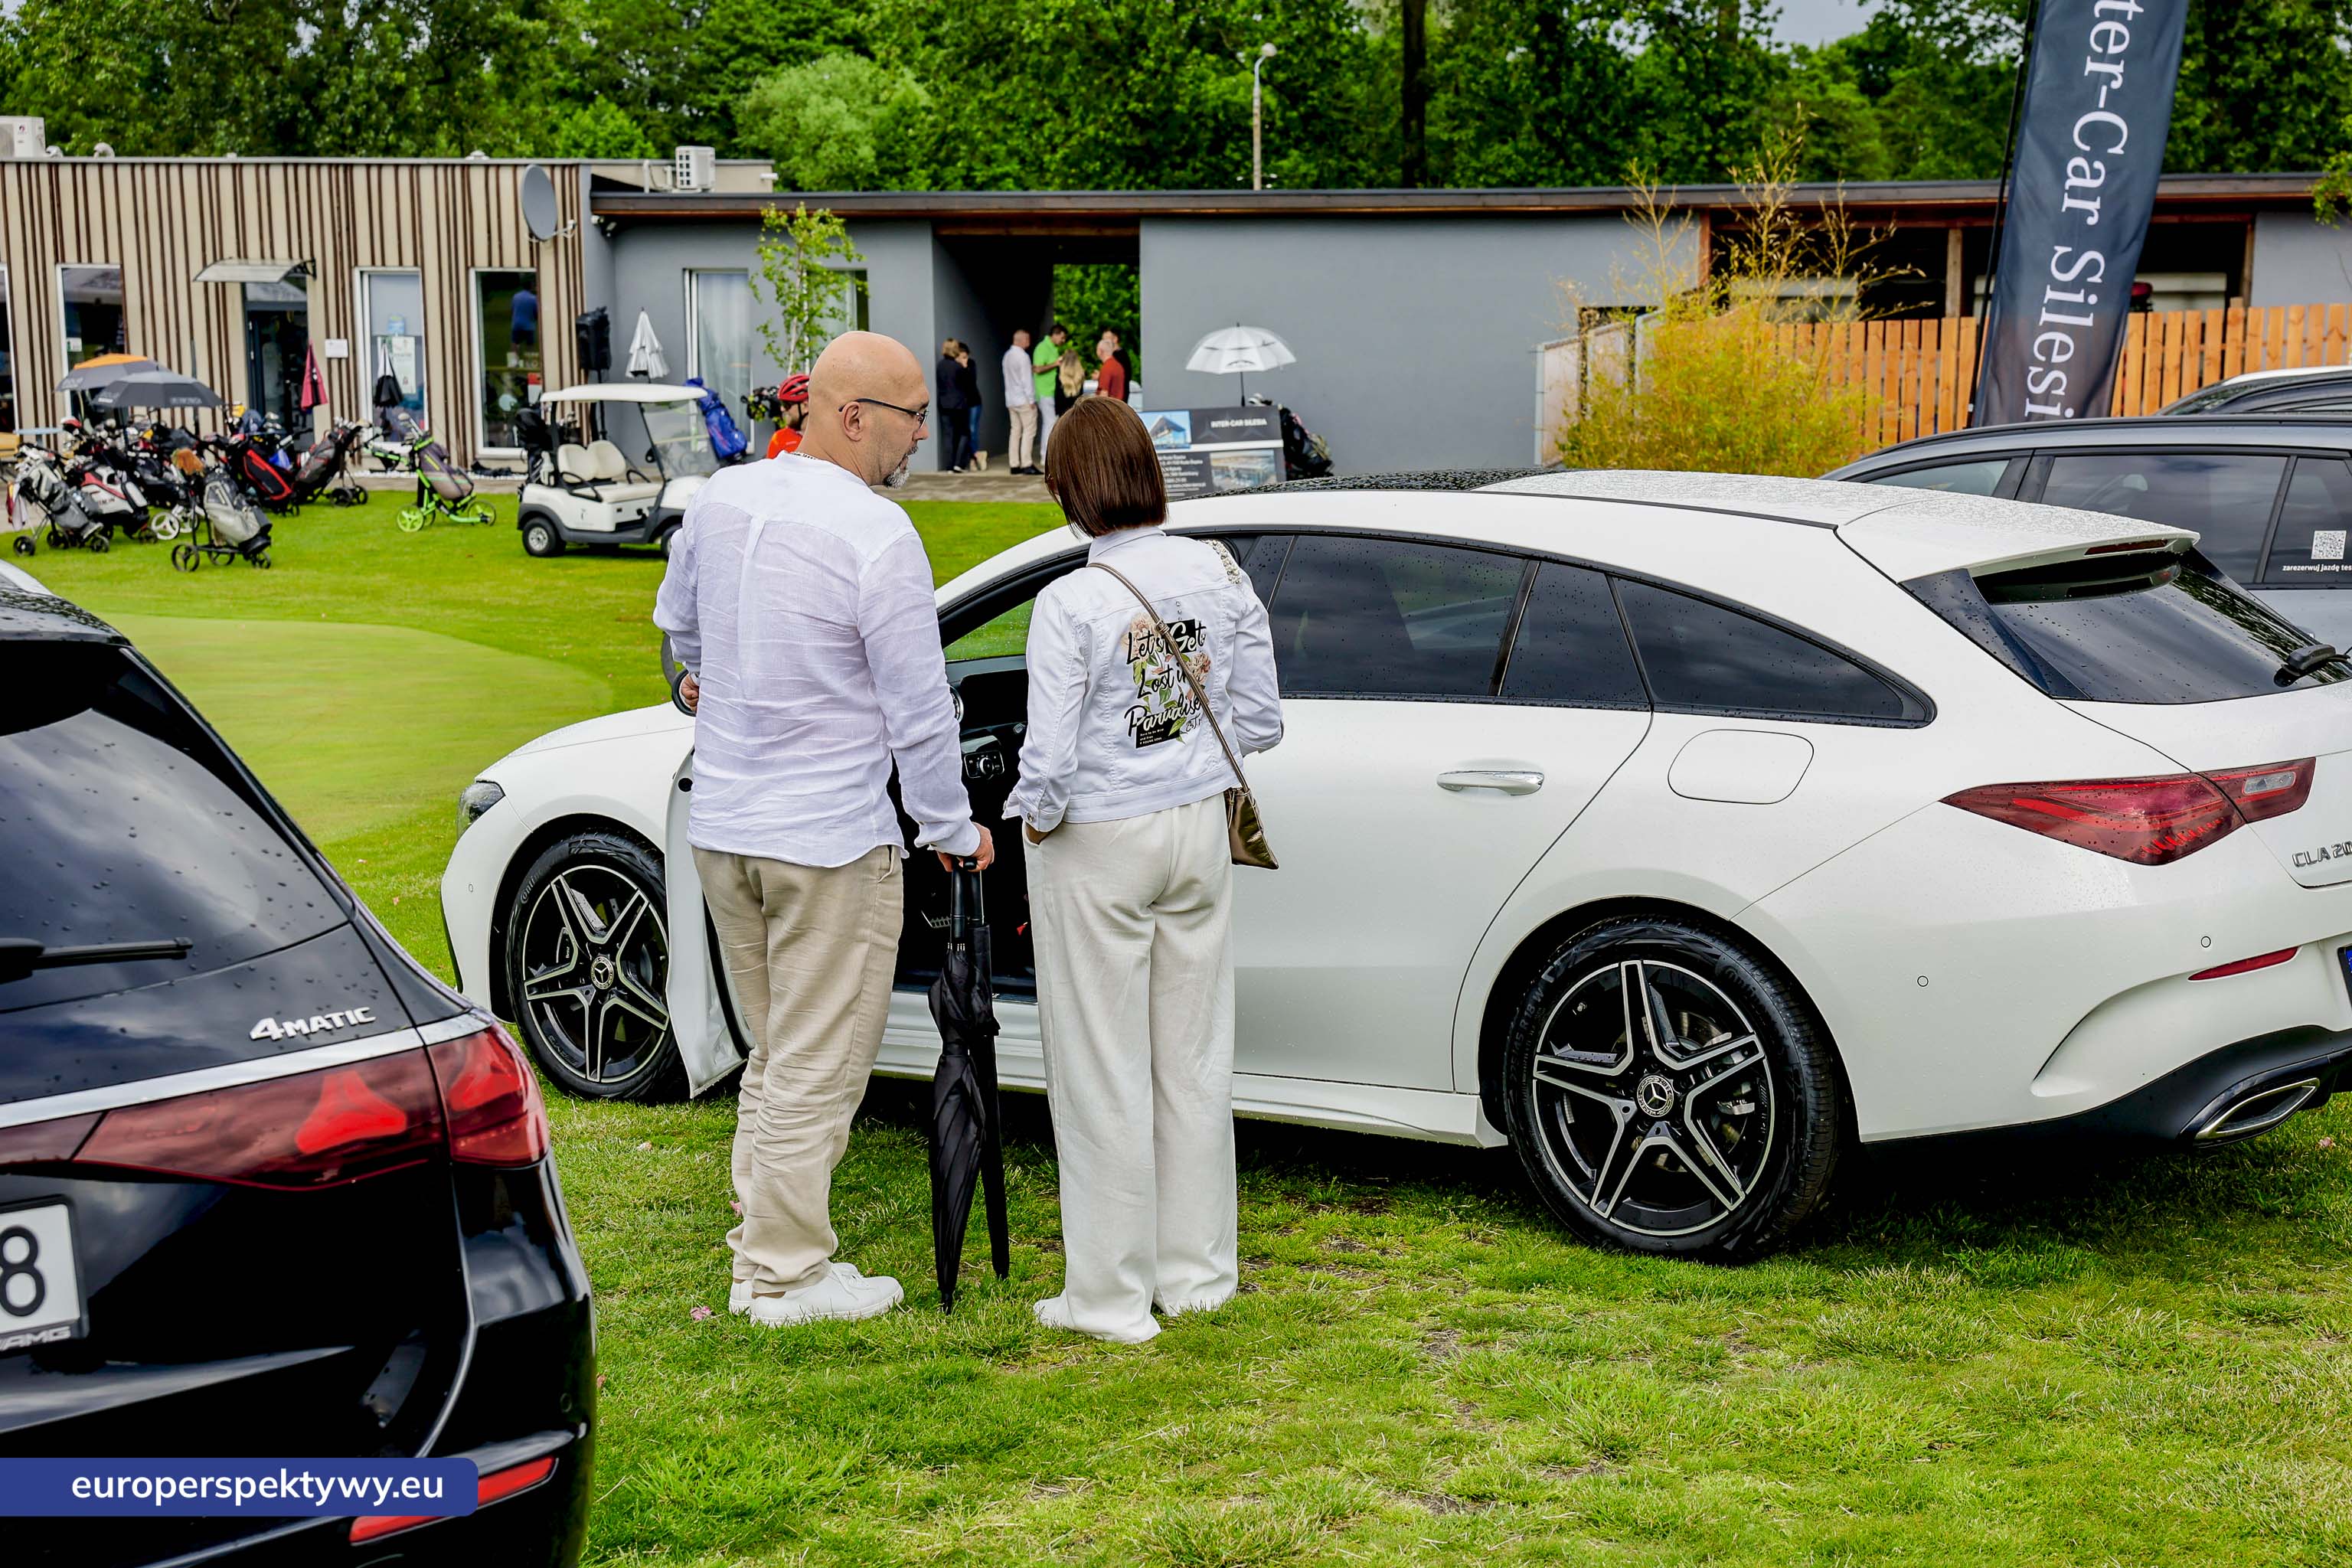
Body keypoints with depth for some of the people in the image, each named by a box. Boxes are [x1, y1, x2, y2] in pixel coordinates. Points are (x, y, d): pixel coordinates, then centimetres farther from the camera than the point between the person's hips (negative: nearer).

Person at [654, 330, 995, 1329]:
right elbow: (919, 712, -14)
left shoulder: (717, 500, 2)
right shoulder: (877, 536, -19)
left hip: (720, 826, 7)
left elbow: (680, 621, 22)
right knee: (818, 1069, 5)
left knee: (775, 1057, 20)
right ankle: (786, 1276, 12)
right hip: (829, 840, -7)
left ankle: (764, 1251, 25)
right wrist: (952, 830, 0)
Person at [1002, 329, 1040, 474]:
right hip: (1024, 400, -8)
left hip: (1011, 400, 8)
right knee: (1029, 431, -5)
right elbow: (1026, 380, -16)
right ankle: (1027, 465, -9)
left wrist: (1031, 369, 8)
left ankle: (1014, 464, 7)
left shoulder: (1008, 355, 11)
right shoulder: (1023, 356, -14)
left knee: (1016, 431, 9)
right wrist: (1031, 399, -13)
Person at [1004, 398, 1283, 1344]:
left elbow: (1051, 760, -19)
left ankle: (1112, 1296, 15)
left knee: (1103, 1074, 6)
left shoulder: (1071, 604, -20)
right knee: (1193, 1060, 16)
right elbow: (1260, 722, 2)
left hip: (1097, 848, -5)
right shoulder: (1221, 575, -4)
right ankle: (1197, 1273, 27)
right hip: (1198, 833, 5)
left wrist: (1033, 821, 0)